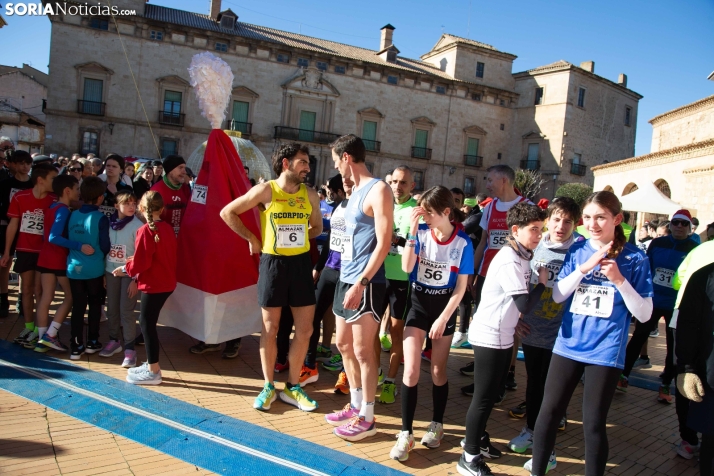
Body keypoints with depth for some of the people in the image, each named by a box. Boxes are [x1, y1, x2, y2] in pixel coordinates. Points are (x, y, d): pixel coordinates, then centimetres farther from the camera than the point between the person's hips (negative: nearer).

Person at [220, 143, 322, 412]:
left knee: (305, 329, 4)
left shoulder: (311, 195, 3)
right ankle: (268, 387, 22)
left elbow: (317, 227, 19)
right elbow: (227, 212, -1)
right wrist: (251, 238, -1)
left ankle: (292, 387, 19)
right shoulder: (265, 191, -7)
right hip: (273, 263, -3)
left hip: (301, 263, 3)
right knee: (270, 328, 7)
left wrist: (298, 238, 5)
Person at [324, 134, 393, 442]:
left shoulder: (378, 190, -12)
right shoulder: (356, 191, 15)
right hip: (346, 279, 9)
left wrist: (361, 282, -22)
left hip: (366, 284, -9)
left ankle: (367, 418, 13)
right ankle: (355, 405, 30)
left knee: (363, 351, -1)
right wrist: (347, 279, 15)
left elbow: (384, 243, -19)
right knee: (344, 345, 15)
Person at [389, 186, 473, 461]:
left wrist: (443, 318, -12)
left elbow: (461, 286, -8)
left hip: (445, 306, -1)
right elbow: (406, 267, -19)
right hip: (418, 303, 1)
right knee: (411, 370, -5)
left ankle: (437, 425, 31)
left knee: (438, 370, 12)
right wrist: (412, 232, -23)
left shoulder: (463, 242, -11)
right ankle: (406, 433, 5)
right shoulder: (421, 232, -7)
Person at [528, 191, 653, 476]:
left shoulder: (634, 258, -5)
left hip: (605, 352, -3)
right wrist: (584, 268, -17)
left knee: (593, 423, 4)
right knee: (549, 411, 10)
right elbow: (557, 295, -3)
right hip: (568, 345, 3)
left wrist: (619, 279, -20)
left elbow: (644, 314, -6)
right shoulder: (577, 250, 3)